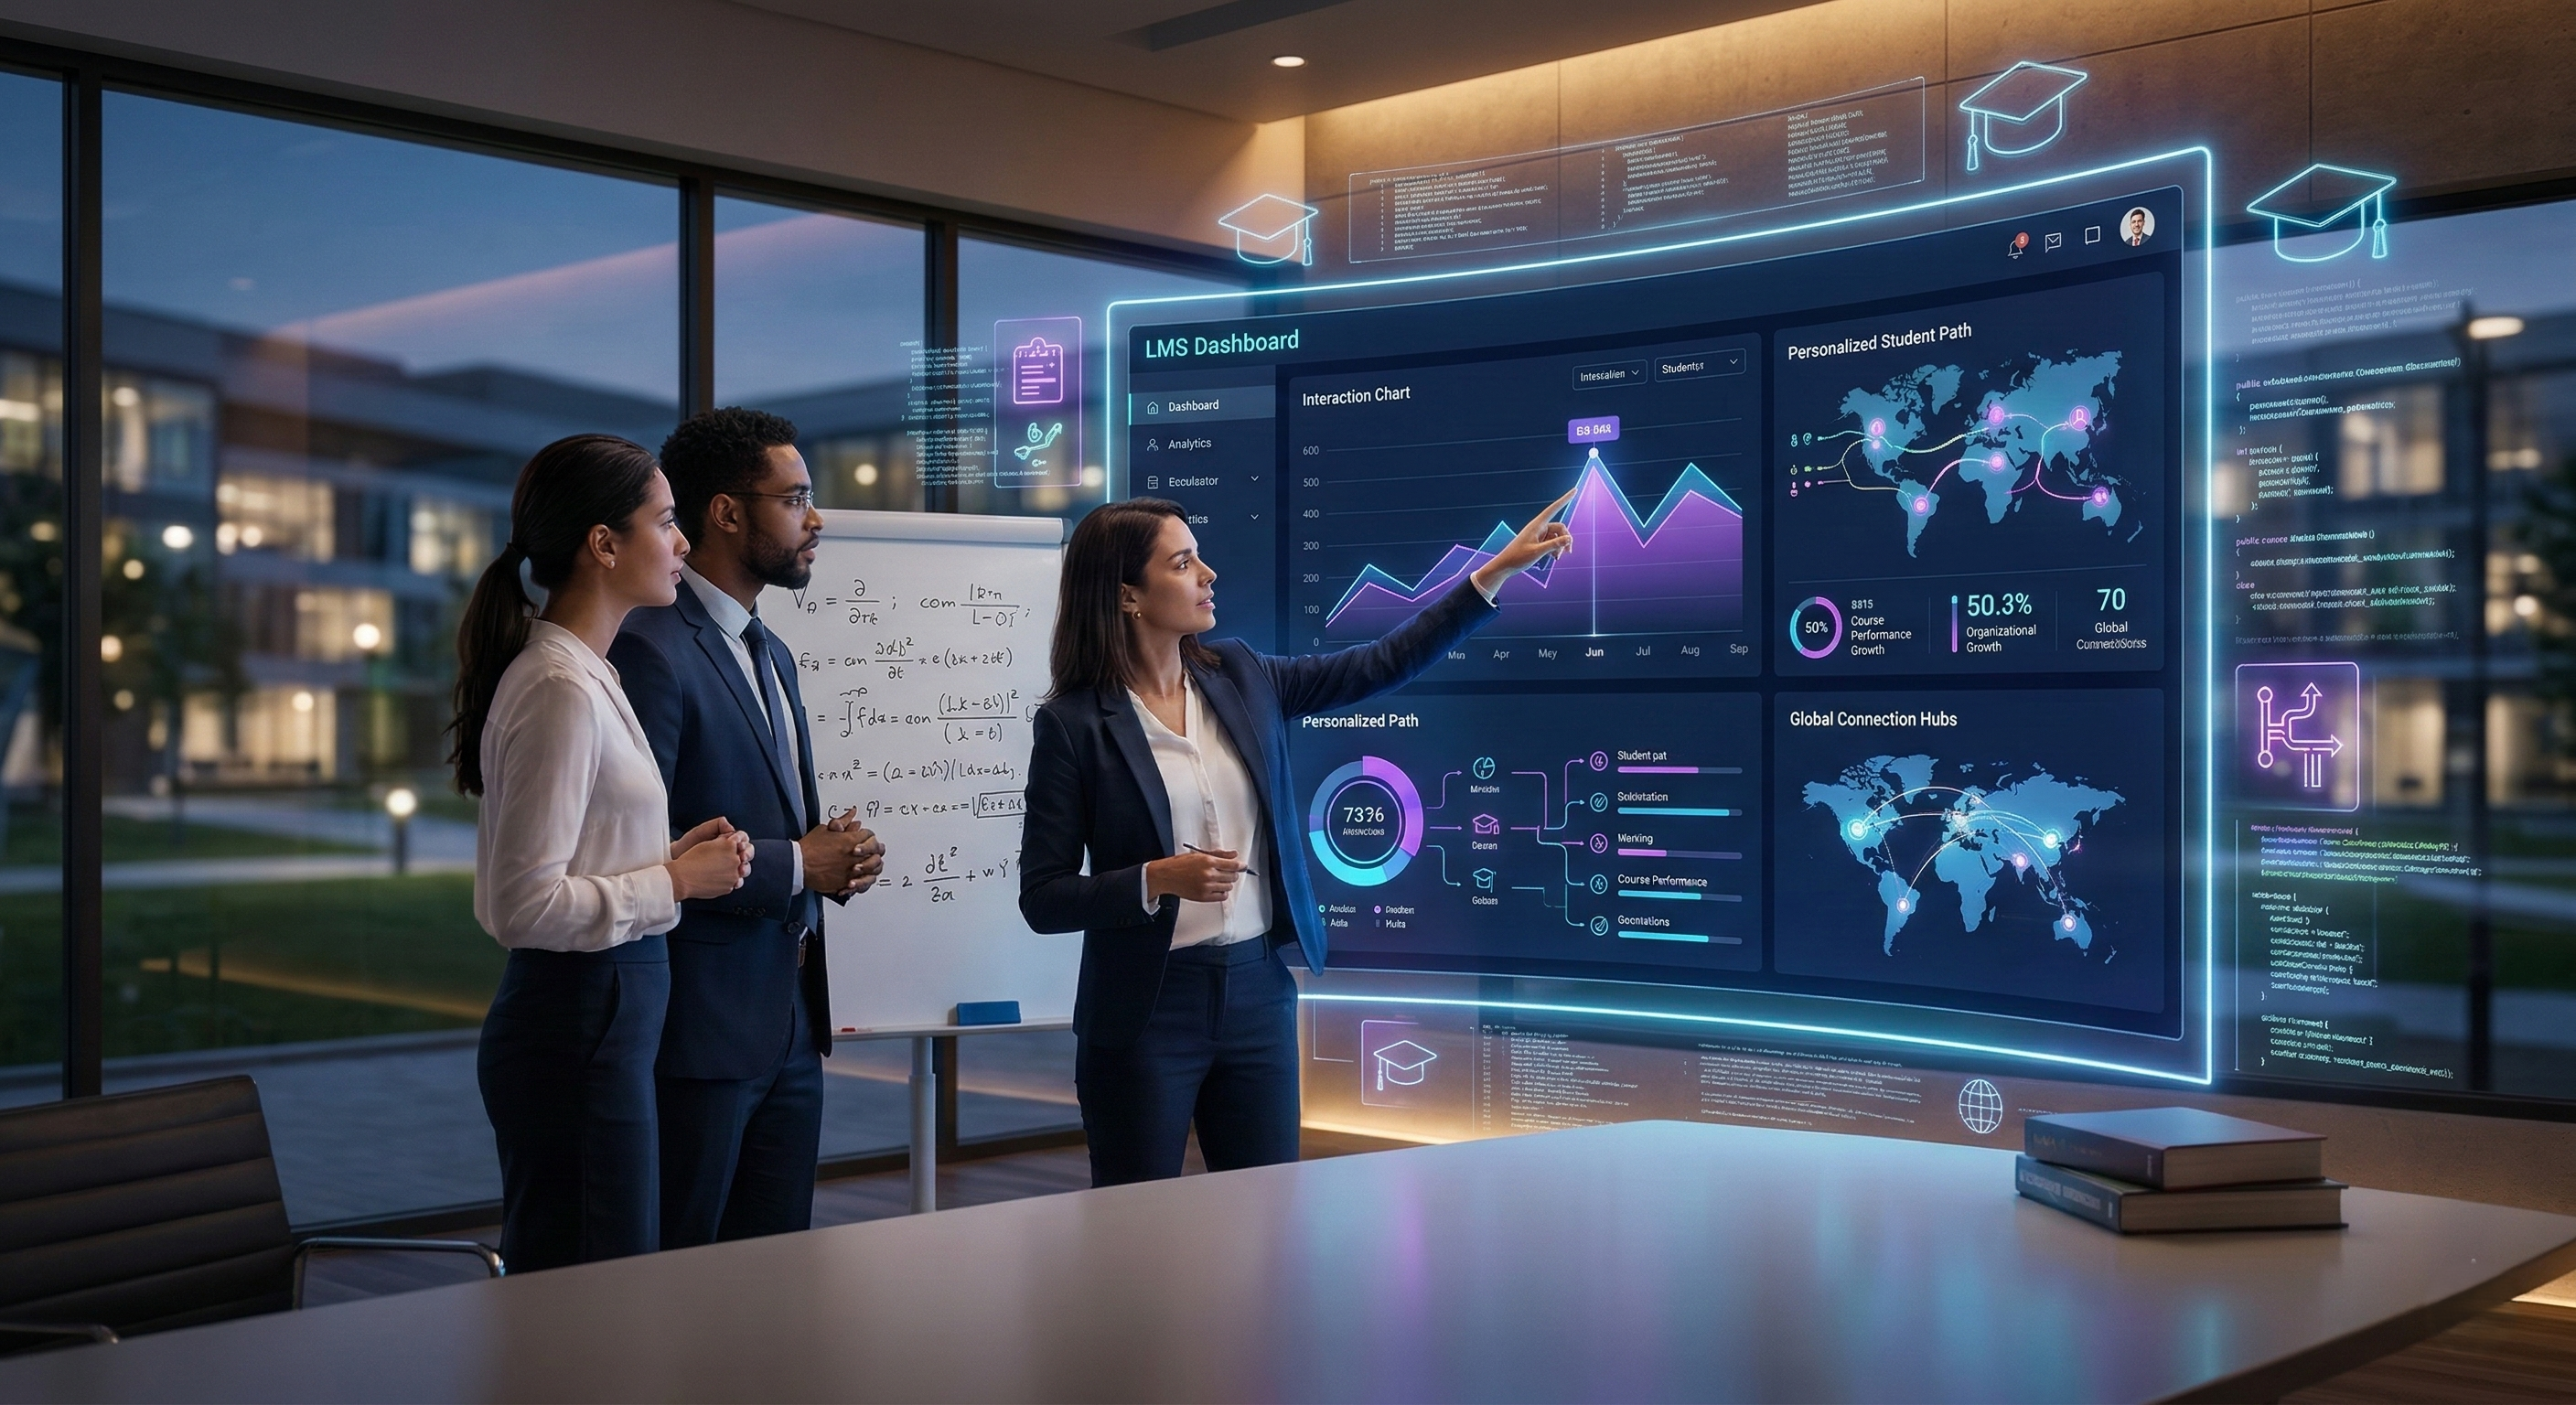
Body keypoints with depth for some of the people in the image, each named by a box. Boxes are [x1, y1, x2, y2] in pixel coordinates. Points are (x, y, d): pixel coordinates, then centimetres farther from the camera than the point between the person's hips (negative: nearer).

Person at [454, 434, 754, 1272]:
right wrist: (675, 881, -13)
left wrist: (668, 859, 6)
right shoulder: (562, 689, -17)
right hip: (577, 1023, -10)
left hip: (607, 1016, 10)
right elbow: (527, 905, -22)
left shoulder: (583, 675, 14)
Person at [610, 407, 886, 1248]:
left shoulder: (774, 657, 17)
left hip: (791, 1025, 9)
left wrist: (837, 855, 2)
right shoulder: (651, 651, -14)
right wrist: (793, 866, -15)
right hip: (699, 1031, -9)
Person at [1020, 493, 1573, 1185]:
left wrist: (1498, 570, 5)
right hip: (1146, 1009, -5)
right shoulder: (1073, 724, -10)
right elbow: (1043, 899, -9)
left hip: (1256, 992, 5)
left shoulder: (1239, 679, 4)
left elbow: (1380, 666, 8)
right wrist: (1157, 881, -23)